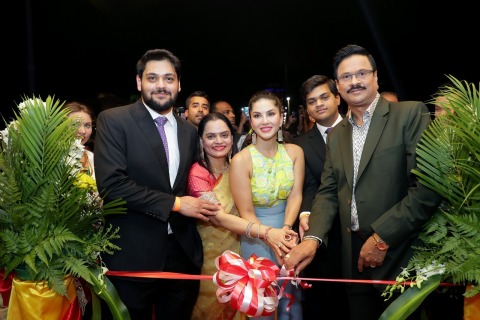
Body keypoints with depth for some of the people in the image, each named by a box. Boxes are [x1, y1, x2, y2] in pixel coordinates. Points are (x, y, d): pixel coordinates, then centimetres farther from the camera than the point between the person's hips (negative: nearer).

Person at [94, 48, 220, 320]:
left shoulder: (189, 131, 9)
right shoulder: (113, 121, -8)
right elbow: (111, 184, -19)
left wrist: (200, 207, 1)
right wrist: (174, 203, -16)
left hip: (183, 254, 5)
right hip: (132, 256, -4)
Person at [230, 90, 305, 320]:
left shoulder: (295, 152, -4)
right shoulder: (241, 160, -16)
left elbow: (296, 195, -9)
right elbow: (246, 213, -14)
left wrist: (286, 230, -25)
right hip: (257, 239, -3)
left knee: (292, 300, 17)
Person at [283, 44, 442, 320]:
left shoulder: (410, 114, -7)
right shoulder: (336, 134, 13)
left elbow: (428, 185, -16)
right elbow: (328, 192, 8)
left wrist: (382, 238, -18)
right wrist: (312, 238, -8)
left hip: (401, 257, -5)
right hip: (355, 259, 5)